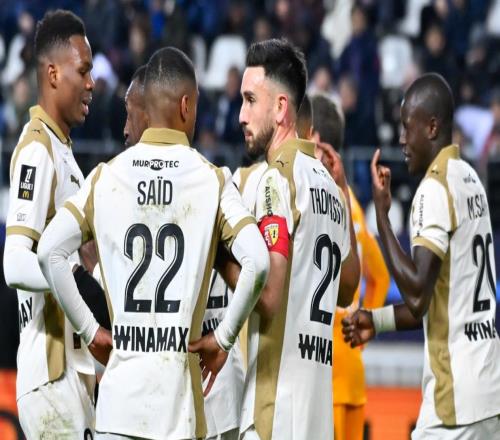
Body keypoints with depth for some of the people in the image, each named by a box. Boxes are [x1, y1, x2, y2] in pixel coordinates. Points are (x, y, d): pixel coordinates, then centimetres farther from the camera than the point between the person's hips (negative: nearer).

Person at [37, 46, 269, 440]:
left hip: (120, 386, 2)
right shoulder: (212, 180, 0)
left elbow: (49, 252, -5)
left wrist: (90, 331, 5)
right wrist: (222, 339, -1)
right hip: (178, 387, -2)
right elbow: (257, 263, -13)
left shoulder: (106, 178, 6)